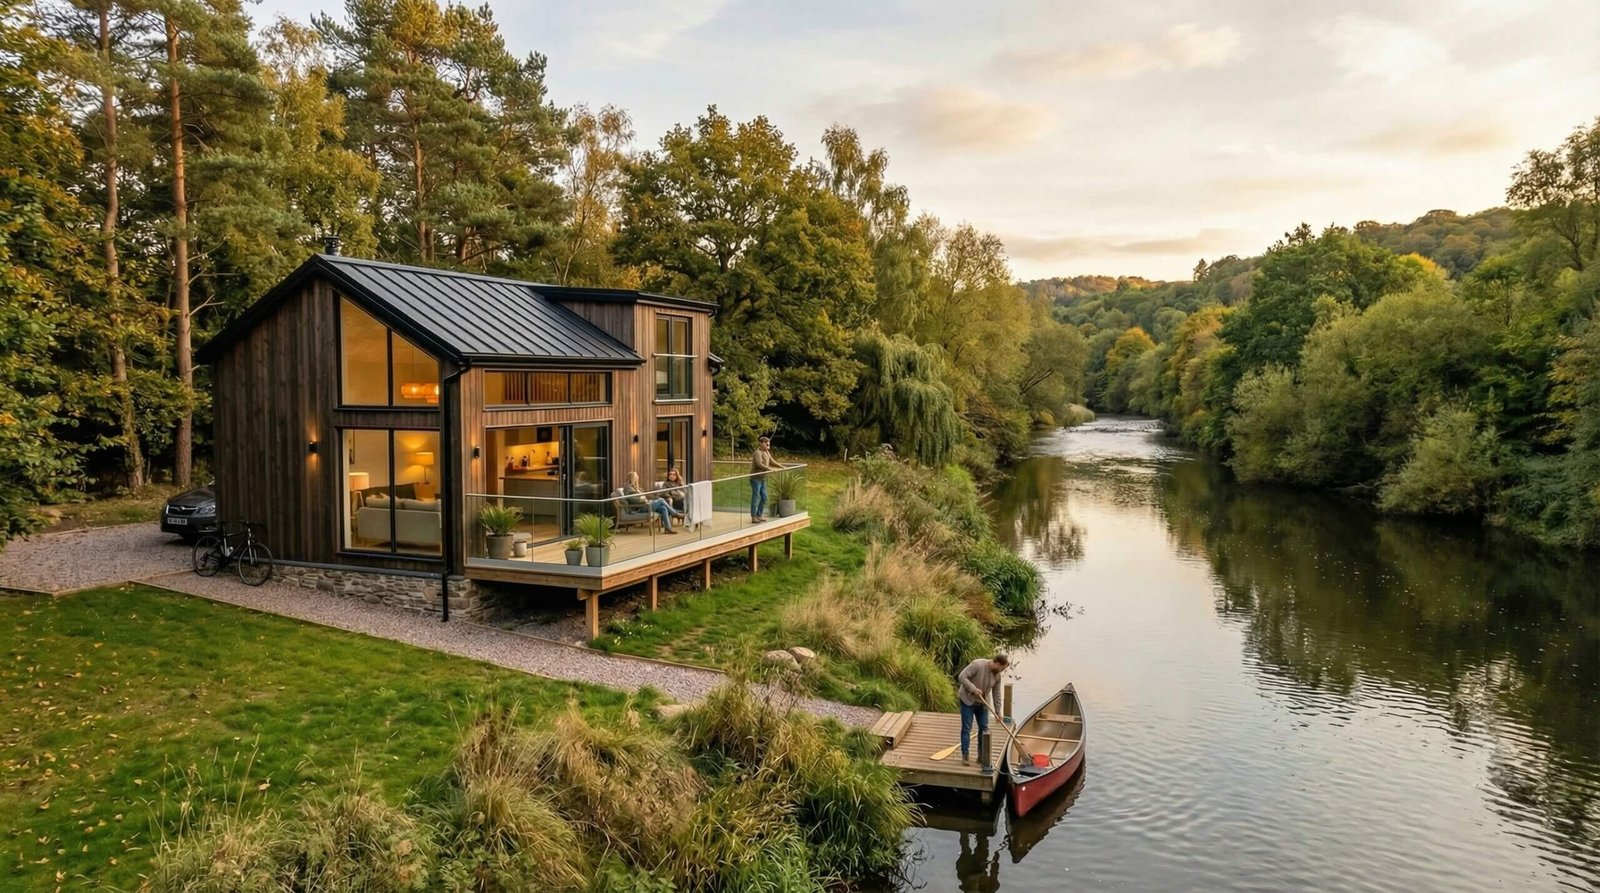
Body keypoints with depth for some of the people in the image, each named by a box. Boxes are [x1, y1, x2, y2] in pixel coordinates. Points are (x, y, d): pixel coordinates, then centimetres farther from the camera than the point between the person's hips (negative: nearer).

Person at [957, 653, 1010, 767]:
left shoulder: (997, 675, -6)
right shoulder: (977, 665, -25)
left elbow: (996, 694, 4)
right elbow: (962, 677, -26)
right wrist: (973, 689, -31)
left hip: (982, 703, 6)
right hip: (968, 700, -6)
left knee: (984, 728, 6)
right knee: (966, 728, -4)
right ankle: (965, 755, 3)